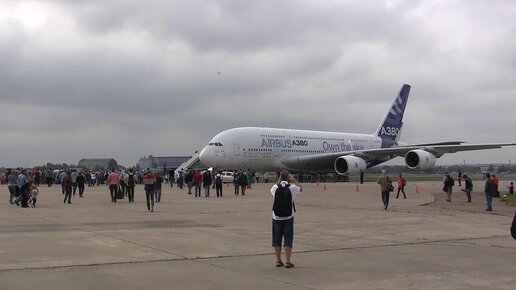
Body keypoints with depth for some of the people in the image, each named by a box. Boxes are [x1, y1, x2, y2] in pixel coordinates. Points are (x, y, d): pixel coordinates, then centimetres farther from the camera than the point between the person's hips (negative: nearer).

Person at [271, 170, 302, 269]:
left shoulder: (275, 188, -8)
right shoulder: (292, 188, -11)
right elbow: (301, 188, 11)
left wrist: (280, 181, 13)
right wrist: (294, 180, 10)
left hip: (276, 217, 1)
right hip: (288, 218, -1)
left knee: (277, 239, 10)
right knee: (288, 239, 3)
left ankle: (278, 260, 16)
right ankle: (287, 261, 1)